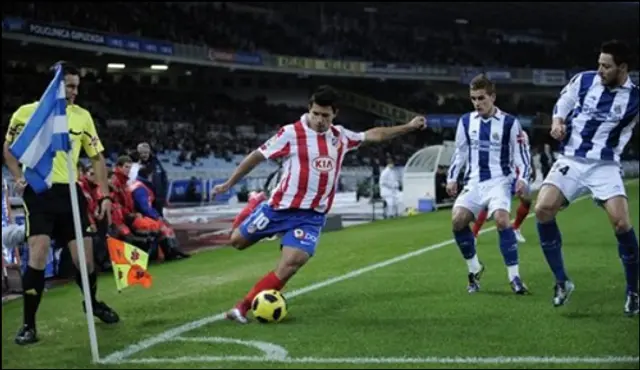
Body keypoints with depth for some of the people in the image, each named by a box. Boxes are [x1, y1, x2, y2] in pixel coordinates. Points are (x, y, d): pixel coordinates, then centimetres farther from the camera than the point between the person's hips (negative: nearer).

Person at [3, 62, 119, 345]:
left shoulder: (82, 116, 6)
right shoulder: (27, 112, -1)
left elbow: (97, 157, 11)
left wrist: (105, 196, 4)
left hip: (69, 191, 3)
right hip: (38, 191, -3)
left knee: (85, 257, 2)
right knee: (38, 253, -16)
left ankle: (92, 302, 33)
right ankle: (28, 324, -4)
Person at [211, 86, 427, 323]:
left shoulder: (340, 136, 7)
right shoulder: (291, 133, -9)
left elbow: (373, 135, 21)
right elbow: (257, 156, -3)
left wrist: (408, 127, 21)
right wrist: (229, 184, 0)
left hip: (311, 216, 2)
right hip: (281, 207, -2)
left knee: (291, 264, -17)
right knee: (238, 241, 10)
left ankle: (243, 308, -10)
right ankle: (256, 205, 43)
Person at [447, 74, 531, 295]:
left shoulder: (509, 123, -2)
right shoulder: (466, 122, 8)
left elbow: (520, 156, 2)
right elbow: (459, 153, 18)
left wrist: (522, 179, -12)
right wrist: (452, 178, 10)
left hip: (499, 181, -4)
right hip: (475, 182, 4)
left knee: (501, 220, -28)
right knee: (458, 220, -16)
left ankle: (514, 276, -19)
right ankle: (474, 269, 6)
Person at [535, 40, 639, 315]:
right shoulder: (583, 80, 0)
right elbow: (561, 107, 12)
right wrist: (557, 123, -6)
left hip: (604, 166, -2)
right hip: (571, 160, 2)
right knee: (543, 209, -18)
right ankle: (562, 282, -2)